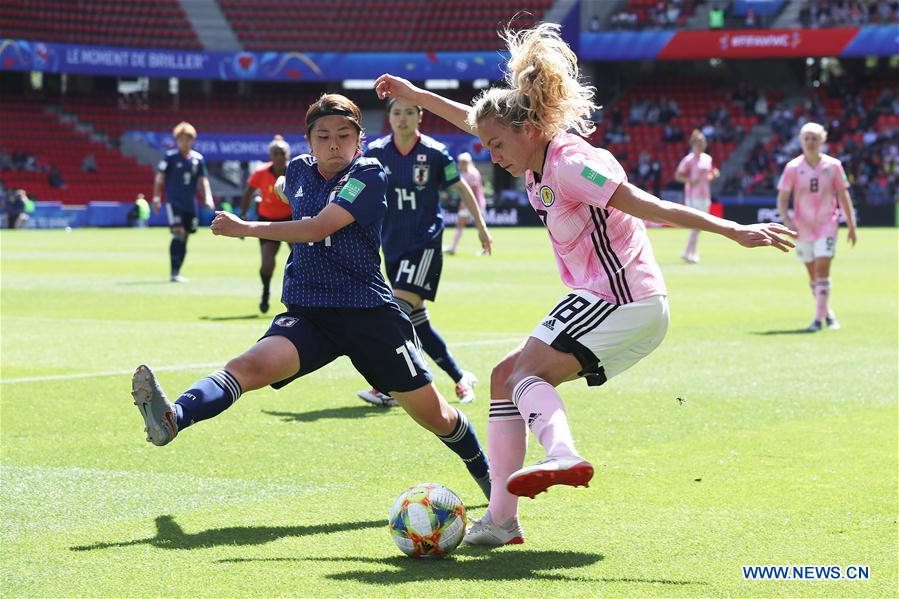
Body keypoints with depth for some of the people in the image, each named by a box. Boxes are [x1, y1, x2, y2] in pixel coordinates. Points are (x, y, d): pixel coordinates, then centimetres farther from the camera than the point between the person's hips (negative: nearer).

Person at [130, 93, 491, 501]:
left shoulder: (369, 175, -7)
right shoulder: (299, 171, 9)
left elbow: (319, 228, -19)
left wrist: (247, 229, -17)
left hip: (369, 313, -3)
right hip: (306, 313, 3)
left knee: (433, 415, 4)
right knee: (250, 366, -28)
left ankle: (487, 477, 31)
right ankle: (171, 419, -53)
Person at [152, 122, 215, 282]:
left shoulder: (198, 158, 7)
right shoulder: (170, 156, -3)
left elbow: (203, 180, 12)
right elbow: (160, 178, 0)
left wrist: (208, 198, -1)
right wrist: (156, 198, -4)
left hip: (190, 203, 5)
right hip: (174, 201, -5)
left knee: (185, 237, 8)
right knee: (178, 233, -17)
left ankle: (177, 272, 18)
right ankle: (174, 273, -16)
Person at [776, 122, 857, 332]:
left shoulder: (833, 165, -2)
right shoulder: (793, 167, -3)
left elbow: (843, 196, 4)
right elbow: (782, 198, -2)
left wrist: (851, 225, 3)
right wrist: (787, 220, -19)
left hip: (827, 226, -2)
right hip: (802, 227, 2)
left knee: (822, 269, -14)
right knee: (813, 274, 10)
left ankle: (819, 318, -13)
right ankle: (827, 313, 27)